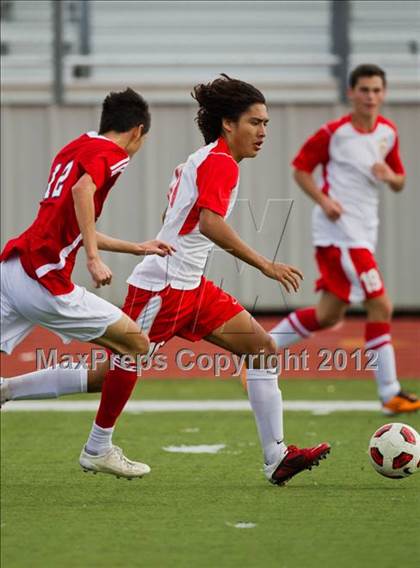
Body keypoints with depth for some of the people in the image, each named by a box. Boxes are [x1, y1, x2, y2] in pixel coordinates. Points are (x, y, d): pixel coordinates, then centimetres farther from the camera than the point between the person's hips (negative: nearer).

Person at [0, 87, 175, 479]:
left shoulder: (73, 149, 23)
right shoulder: (114, 153, -3)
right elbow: (83, 190, -25)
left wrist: (137, 248, 37)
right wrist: (94, 258, -26)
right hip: (44, 280, -8)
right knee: (135, 344, 6)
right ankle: (98, 450, 12)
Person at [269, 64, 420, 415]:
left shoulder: (388, 132, 10)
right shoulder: (334, 133, -9)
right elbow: (301, 168, -2)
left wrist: (390, 176, -7)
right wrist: (324, 200, -17)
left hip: (364, 230, 8)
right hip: (340, 227, -8)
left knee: (329, 315, 7)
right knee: (381, 305, -13)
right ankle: (390, 393, -9)